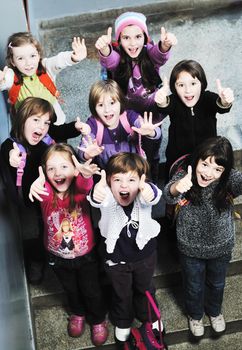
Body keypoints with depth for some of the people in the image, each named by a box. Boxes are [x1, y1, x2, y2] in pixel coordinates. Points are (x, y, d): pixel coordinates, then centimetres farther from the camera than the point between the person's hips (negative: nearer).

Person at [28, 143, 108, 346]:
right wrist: (37, 185, -71)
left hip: (85, 255, -2)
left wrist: (86, 175, -74)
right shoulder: (46, 193, -22)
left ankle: (98, 320, 48)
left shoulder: (79, 190, -25)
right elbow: (43, 190, -46)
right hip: (58, 257, 2)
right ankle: (77, 313, 57)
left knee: (92, 291, 19)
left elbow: (85, 185, -49)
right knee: (70, 289, 28)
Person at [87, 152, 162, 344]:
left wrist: (150, 192, -78)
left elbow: (154, 195, -53)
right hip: (116, 257, 0)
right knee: (122, 293, 24)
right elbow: (98, 199, -53)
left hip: (145, 254, 1)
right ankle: (122, 322, 55)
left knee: (145, 289, 28)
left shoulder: (143, 195, -29)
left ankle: (148, 316, 59)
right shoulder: (107, 196, -29)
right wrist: (96, 194, -78)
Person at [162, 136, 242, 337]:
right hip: (191, 248, -1)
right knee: (194, 286, 25)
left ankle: (214, 311, 60)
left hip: (221, 247, 1)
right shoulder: (185, 177, -26)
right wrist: (177, 188, -71)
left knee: (217, 284, 29)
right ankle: (195, 315, 56)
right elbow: (169, 196, -46)